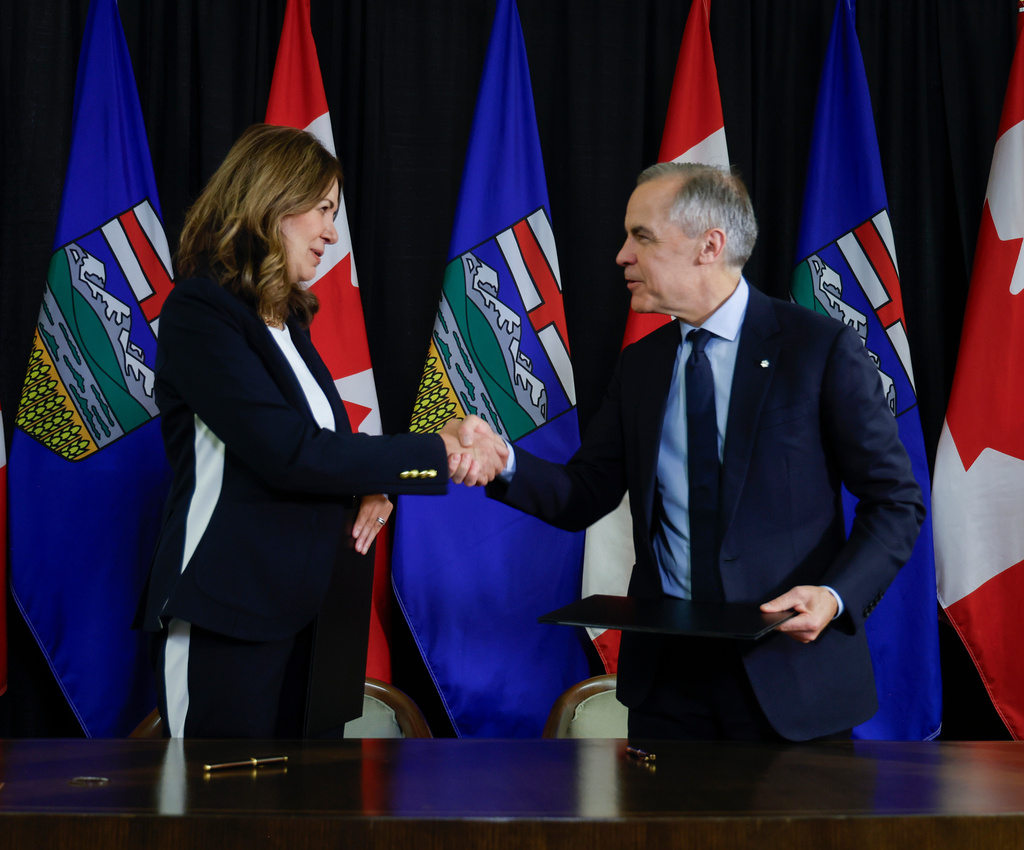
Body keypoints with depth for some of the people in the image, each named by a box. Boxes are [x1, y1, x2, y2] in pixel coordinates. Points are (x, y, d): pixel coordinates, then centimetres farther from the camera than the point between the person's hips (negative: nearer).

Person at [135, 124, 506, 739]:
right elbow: (287, 451, -20)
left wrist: (370, 488, -1)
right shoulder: (198, 312, -10)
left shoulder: (289, 322, 16)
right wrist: (437, 455, -16)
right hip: (229, 618, -8)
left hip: (306, 612, 8)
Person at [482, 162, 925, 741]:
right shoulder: (640, 365, 9)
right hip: (666, 670, 4)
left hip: (788, 668, -4)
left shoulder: (823, 349, -8)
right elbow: (585, 496, 7)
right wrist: (505, 463, -12)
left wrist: (837, 596, -20)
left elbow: (897, 501, -6)